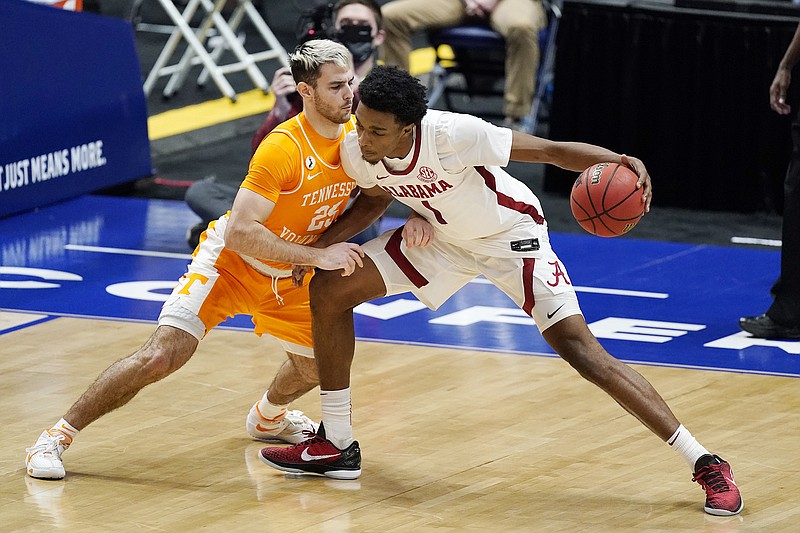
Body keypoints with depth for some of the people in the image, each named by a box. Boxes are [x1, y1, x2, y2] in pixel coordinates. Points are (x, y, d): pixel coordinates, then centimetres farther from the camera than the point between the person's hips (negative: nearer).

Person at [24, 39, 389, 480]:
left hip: (288, 278, 7)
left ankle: (269, 416, 49)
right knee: (161, 356, -20)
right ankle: (57, 436, -9)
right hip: (229, 262, -7)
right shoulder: (283, 148, -31)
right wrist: (318, 255, -36)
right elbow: (238, 233, -35)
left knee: (315, 367, 13)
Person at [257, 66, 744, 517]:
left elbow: (551, 150, -33)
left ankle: (704, 463, -15)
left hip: (511, 235, -6)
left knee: (578, 347, -19)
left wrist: (620, 162, -49)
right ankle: (337, 445, 11)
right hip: (441, 236, 6)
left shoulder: (453, 135, -37)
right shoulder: (356, 153, -20)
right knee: (329, 291, -4)